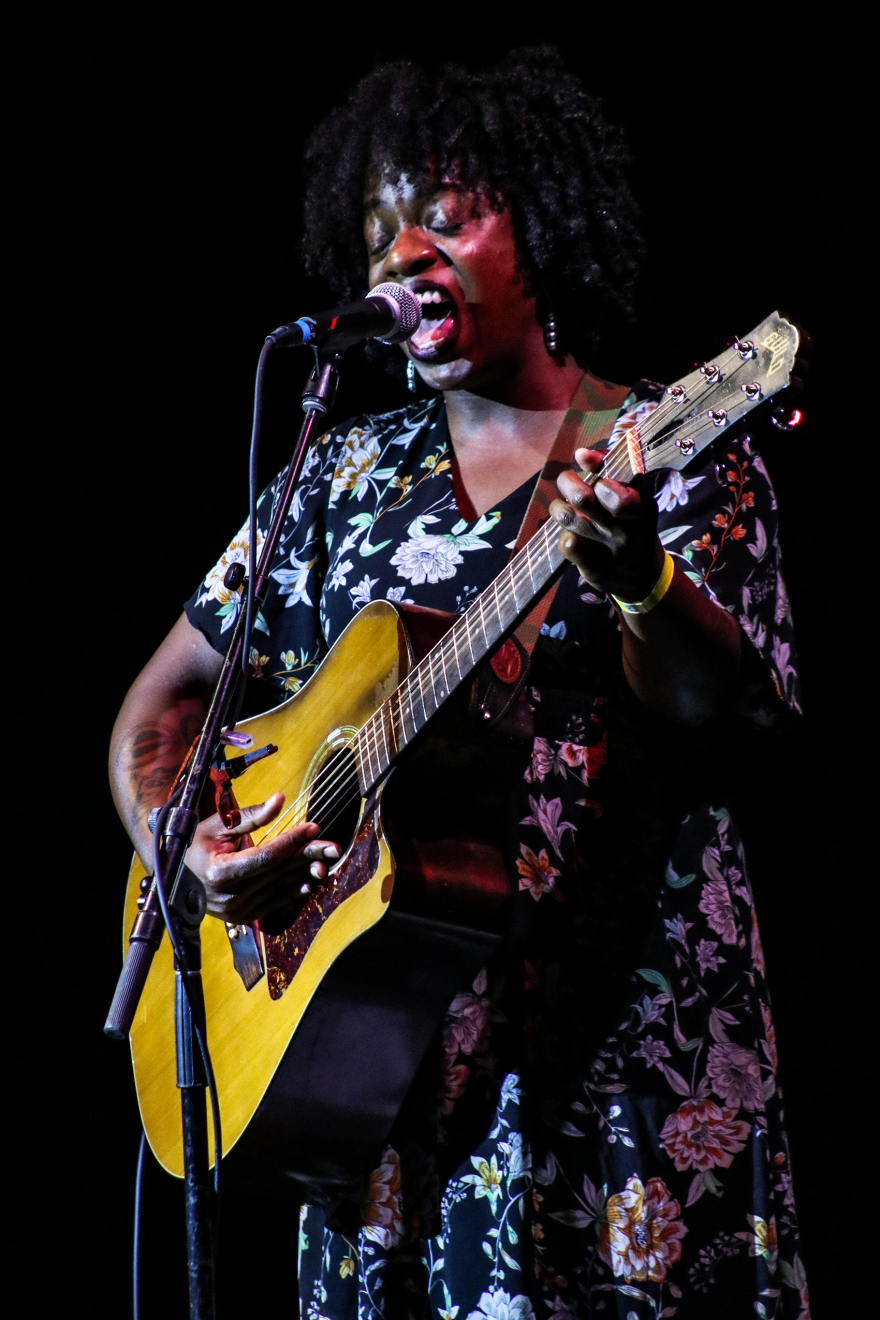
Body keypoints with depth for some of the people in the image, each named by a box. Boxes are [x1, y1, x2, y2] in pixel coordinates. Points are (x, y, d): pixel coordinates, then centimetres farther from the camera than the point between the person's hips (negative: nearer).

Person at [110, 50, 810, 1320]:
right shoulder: (345, 476, 13)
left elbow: (706, 702, -16)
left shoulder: (677, 451, 1)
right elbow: (161, 706, 15)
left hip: (626, 1023, -3)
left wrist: (640, 577, -38)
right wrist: (184, 853, -5)